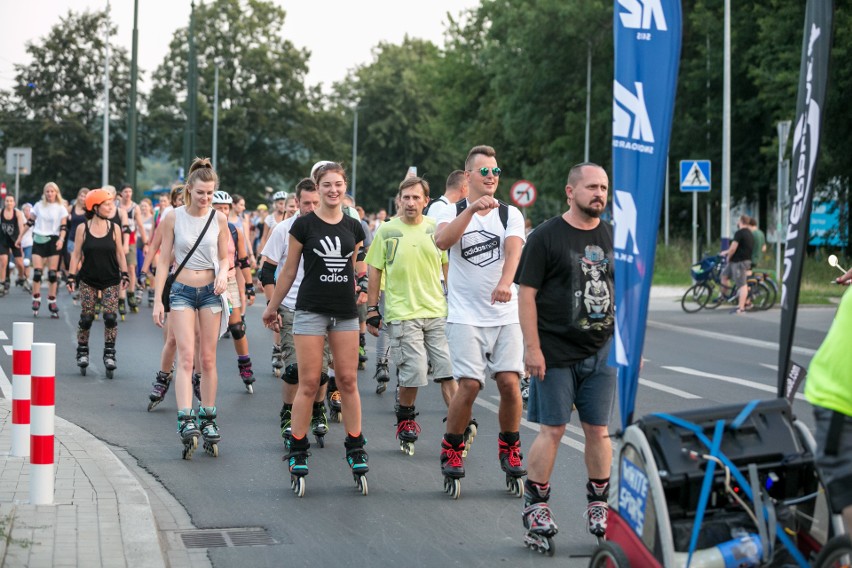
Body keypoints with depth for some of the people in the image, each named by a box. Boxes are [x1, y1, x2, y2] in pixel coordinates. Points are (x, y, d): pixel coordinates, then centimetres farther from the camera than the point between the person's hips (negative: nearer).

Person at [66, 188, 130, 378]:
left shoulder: (114, 228, 1)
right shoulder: (83, 228, -3)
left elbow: (120, 253, 5)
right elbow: (76, 254, 1)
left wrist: (124, 274, -2)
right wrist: (71, 277, -4)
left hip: (111, 280, 1)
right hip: (88, 280, 0)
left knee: (110, 317, -11)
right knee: (86, 318, -1)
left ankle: (109, 354, -1)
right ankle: (82, 352, 17)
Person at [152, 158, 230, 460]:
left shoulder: (219, 219, 1)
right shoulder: (173, 218, -4)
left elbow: (224, 256, 10)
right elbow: (163, 261, -1)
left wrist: (223, 274, -13)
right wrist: (158, 300, -4)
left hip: (210, 291, 2)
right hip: (182, 291, -2)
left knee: (208, 359, 5)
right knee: (186, 356, -14)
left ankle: (208, 420, 14)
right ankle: (186, 421, -23)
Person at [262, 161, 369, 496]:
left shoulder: (353, 228, 8)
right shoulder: (304, 225, -2)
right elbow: (289, 271, 5)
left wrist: (360, 291, 17)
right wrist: (273, 306, 9)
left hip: (345, 312, 3)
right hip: (311, 311, -3)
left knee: (348, 381, 3)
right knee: (308, 384, -5)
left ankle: (355, 450, 11)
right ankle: (297, 455, 3)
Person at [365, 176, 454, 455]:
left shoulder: (436, 229, 7)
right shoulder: (387, 231, 0)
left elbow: (448, 268, 16)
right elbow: (374, 272, 5)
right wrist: (372, 310, 2)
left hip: (438, 312, 3)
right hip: (402, 314, -3)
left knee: (448, 370, -2)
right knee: (413, 373, -6)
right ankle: (405, 420, 16)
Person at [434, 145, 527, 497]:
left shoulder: (510, 214, 6)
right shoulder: (454, 212, 3)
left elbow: (514, 249, -13)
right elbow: (442, 241, -18)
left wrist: (505, 282, -33)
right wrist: (473, 208, -30)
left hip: (505, 314, 2)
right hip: (466, 316, -2)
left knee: (510, 383, -7)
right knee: (469, 385, -11)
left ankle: (509, 451, 14)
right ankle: (451, 451, 10)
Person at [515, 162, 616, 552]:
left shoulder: (614, 237, 10)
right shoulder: (546, 237, -5)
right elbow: (526, 294, -7)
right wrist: (532, 348, -13)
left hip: (602, 351, 4)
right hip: (556, 353, -4)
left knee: (598, 430, 7)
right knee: (552, 429, -3)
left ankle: (598, 505, 18)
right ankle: (535, 506, 8)